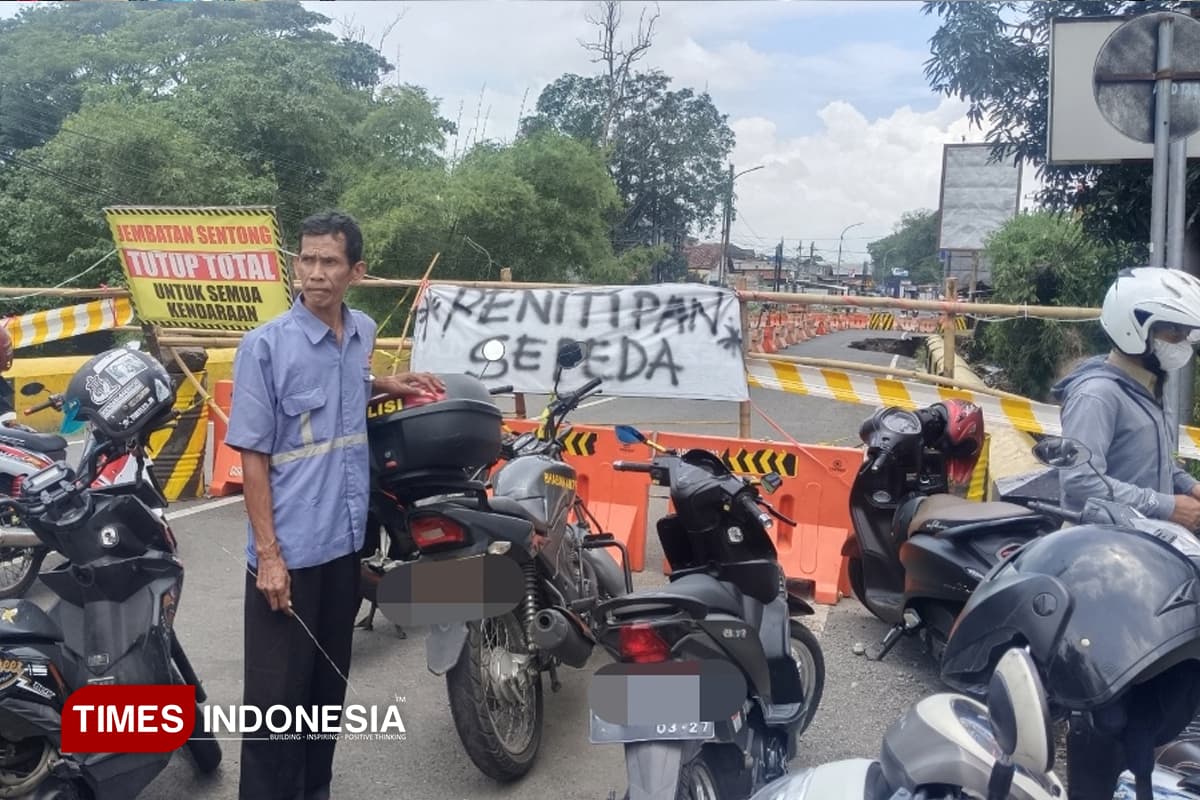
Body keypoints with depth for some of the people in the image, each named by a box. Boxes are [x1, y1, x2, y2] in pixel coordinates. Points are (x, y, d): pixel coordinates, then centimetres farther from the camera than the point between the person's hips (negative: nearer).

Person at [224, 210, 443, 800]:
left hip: (346, 541, 6)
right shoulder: (265, 345, -12)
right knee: (276, 695, 2)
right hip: (289, 550, -6)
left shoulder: (363, 332, 4)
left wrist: (387, 386, 7)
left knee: (329, 683, 18)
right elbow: (252, 455, -12)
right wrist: (268, 553, -16)